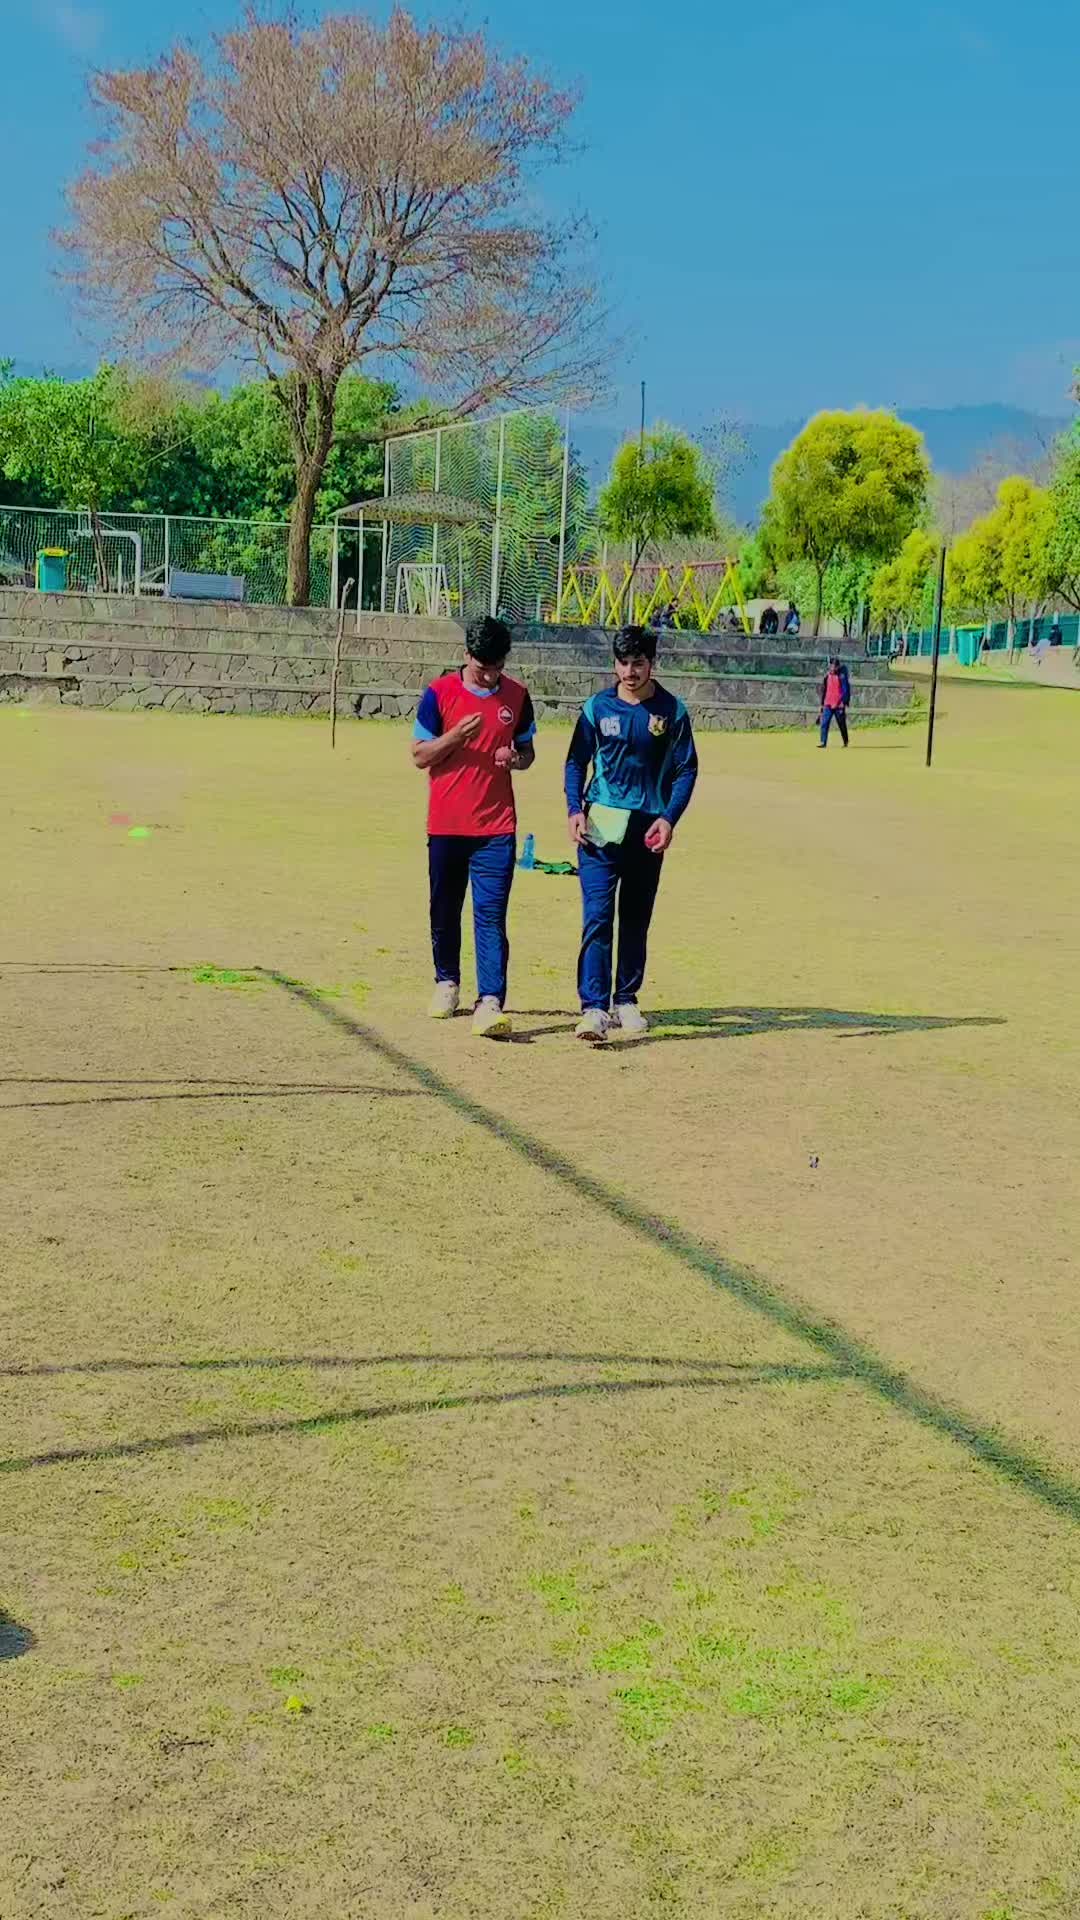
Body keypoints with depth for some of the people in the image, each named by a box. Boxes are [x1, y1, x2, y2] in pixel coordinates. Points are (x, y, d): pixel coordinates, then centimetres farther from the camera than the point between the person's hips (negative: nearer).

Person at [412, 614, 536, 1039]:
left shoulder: (516, 695, 5)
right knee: (444, 910, 12)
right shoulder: (440, 692, -3)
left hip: (497, 828, 0)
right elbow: (419, 756, -2)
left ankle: (490, 1003, -14)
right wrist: (456, 735, -19)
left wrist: (516, 758, -9)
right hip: (446, 824, 0)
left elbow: (527, 750, 15)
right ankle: (447, 983, 33)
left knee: (491, 915, -9)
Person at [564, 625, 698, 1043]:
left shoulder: (672, 710, 2)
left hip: (648, 829, 1)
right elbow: (576, 762, 8)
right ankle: (594, 1008, -13)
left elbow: (686, 769, 3)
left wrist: (669, 818, -9)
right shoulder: (597, 707, 3)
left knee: (636, 920, 10)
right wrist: (574, 809, -5)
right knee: (597, 917, -10)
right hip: (600, 825, -1)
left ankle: (626, 1001, 22)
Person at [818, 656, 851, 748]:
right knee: (824, 723, -8)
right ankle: (823, 742, -8)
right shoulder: (827, 676, 9)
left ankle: (845, 742, 21)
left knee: (842, 724, 6)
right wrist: (822, 704, 17)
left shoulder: (842, 676, -6)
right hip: (828, 704, 4)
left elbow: (846, 690, -7)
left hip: (839, 705, -4)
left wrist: (844, 703, -16)